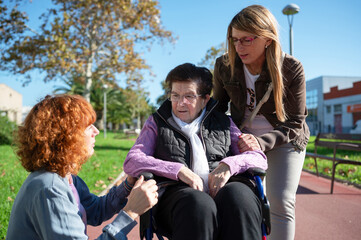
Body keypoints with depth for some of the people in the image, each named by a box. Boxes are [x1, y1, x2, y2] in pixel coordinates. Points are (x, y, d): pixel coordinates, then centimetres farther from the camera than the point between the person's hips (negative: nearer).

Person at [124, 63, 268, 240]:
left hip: (221, 192, 2)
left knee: (239, 193, -34)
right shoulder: (157, 123, 18)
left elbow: (260, 158, 15)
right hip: (177, 196, -1)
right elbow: (131, 162, 4)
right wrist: (179, 171, -10)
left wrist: (228, 165, -8)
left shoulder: (223, 123, 22)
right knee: (198, 203, -36)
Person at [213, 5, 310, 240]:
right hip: (243, 138, 2)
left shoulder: (292, 69, -21)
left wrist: (262, 142, -31)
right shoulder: (224, 65, -14)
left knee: (280, 201, -12)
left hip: (284, 139, -2)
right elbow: (218, 107, 2)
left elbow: (295, 123, -15)